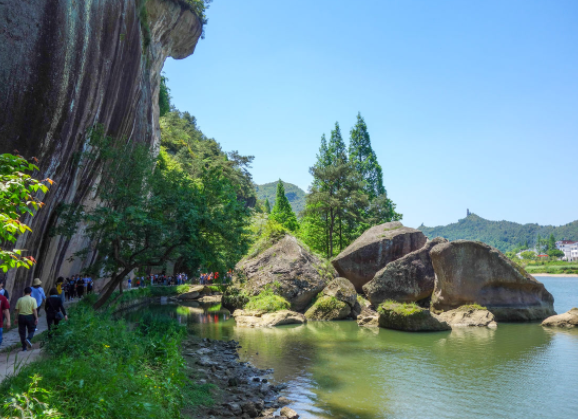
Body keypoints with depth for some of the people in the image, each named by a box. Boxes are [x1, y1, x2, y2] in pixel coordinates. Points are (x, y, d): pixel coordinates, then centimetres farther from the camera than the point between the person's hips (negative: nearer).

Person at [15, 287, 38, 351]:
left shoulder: (20, 299, 1)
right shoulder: (33, 299, -5)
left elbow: (17, 310, 2)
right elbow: (35, 310, -10)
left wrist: (17, 318, 10)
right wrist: (36, 318, -6)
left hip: (21, 316, 2)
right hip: (30, 316, -2)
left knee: (22, 332, 9)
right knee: (31, 330, 14)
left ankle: (24, 347, 11)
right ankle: (28, 339, -15)